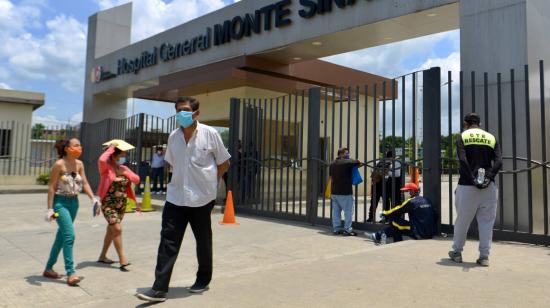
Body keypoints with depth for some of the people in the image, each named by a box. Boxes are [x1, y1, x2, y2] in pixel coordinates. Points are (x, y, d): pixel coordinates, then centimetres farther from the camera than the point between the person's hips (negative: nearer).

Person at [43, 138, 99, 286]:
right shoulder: (59, 164, -13)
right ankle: (70, 273, -9)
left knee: (62, 236, 15)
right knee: (69, 235, -15)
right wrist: (50, 209, -15)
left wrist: (93, 198, -9)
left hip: (74, 202, 7)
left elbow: (85, 183, 5)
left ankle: (49, 268, 30)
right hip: (60, 202, -7)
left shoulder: (79, 164, 4)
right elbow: (51, 187, -12)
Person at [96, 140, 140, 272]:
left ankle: (102, 256, 31)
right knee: (117, 229, -16)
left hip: (122, 205, 7)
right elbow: (102, 159, -32)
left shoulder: (124, 168, 9)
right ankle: (122, 259, -12)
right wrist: (111, 148, -19)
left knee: (111, 230, 16)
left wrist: (126, 173, -9)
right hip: (108, 204, -7)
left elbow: (136, 179, 4)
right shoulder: (106, 168, -9)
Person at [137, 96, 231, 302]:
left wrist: (209, 182, 1)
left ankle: (203, 280, 32)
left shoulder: (210, 134, -8)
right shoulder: (173, 137, 4)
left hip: (202, 198, -3)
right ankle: (159, 288, 4)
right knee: (168, 242, -2)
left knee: (203, 242, 12)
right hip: (176, 198, 3)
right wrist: (183, 180, 9)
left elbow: (224, 163, 1)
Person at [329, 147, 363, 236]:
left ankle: (336, 229, 14)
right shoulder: (347, 162, -11)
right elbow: (360, 163, -4)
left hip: (334, 191, 8)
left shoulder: (332, 164, 12)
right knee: (348, 212, -1)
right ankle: (347, 230, 0)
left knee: (336, 211, 10)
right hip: (345, 192, -7)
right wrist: (355, 166, 13)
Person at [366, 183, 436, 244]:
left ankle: (378, 236, 14)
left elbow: (398, 211, -2)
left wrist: (384, 214, 13)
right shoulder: (426, 200, 13)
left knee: (394, 222, 2)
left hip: (420, 234, -8)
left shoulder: (411, 201, -9)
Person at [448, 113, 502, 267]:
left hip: (467, 186, -2)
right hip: (488, 187, 2)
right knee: (486, 222, 8)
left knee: (462, 221, 9)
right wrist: (488, 178, -8)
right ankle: (484, 256, 9)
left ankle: (456, 253, 21)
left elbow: (463, 161, -13)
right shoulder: (491, 138, 11)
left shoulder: (462, 137, 3)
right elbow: (498, 162, -3)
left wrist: (473, 179, -12)